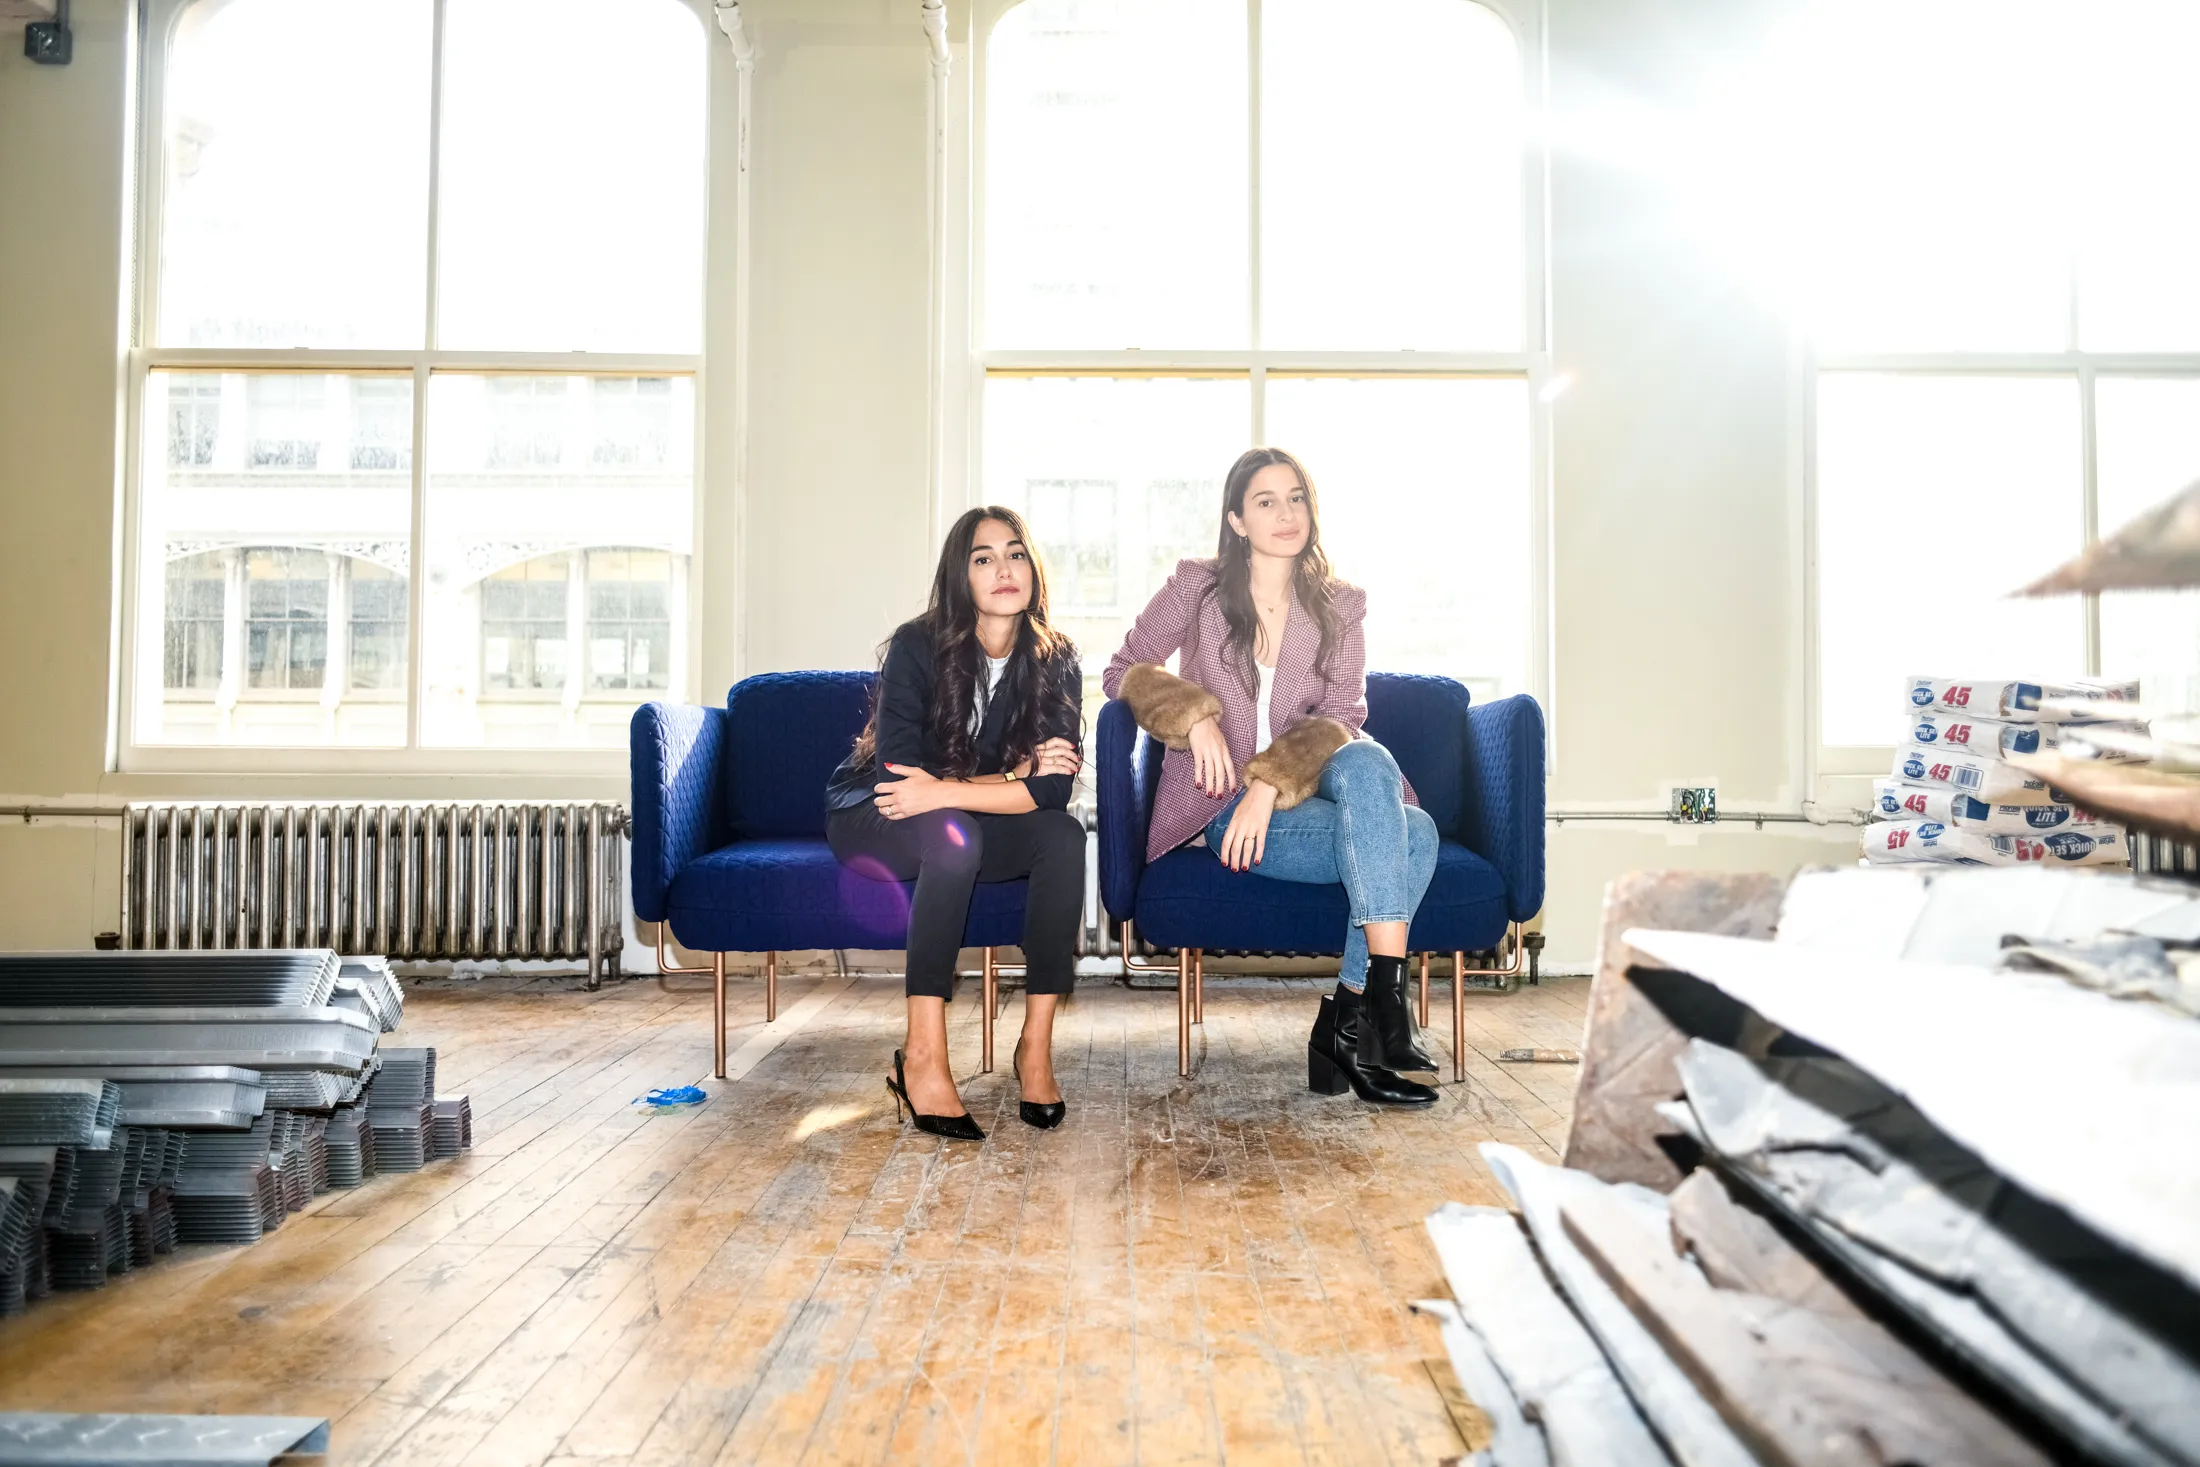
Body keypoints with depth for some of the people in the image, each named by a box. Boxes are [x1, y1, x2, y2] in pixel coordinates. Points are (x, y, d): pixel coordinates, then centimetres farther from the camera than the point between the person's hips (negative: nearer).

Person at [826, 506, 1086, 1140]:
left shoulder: (1054, 661, -10)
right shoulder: (917, 646, -19)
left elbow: (1054, 788, -21)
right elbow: (898, 773, -26)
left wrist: (943, 790, -33)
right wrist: (1016, 777, -25)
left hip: (955, 833, 4)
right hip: (870, 820, -3)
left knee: (1063, 834, -25)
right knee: (953, 834, -36)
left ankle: (1036, 1046, -23)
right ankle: (922, 1060, -36)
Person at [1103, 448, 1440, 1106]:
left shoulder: (1339, 608, 10)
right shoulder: (1196, 588, 5)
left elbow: (1342, 719, -1)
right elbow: (1124, 671, 6)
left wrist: (1271, 781, -19)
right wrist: (1195, 715, -13)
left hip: (1307, 791, 4)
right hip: (1223, 807, -3)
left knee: (1367, 761, -34)